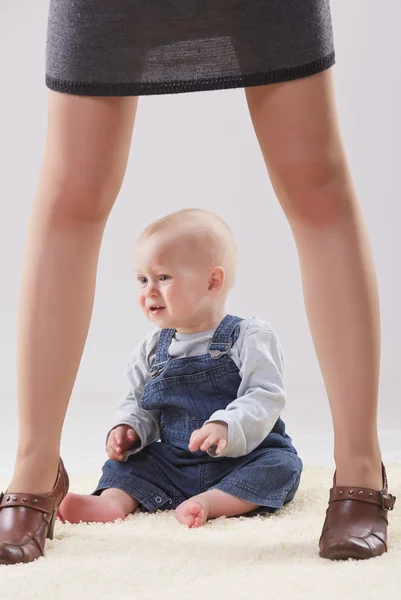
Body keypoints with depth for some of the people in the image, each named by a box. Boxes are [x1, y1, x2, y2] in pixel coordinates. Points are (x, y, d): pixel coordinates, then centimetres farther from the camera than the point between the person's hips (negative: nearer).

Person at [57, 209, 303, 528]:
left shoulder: (250, 337, -9)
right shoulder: (152, 349, 8)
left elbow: (265, 397, -17)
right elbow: (137, 403, 17)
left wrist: (226, 427, -34)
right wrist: (128, 428, -6)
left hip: (244, 458, -4)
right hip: (174, 463, 5)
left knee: (281, 465, -30)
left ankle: (208, 503, -43)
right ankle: (113, 501, -34)